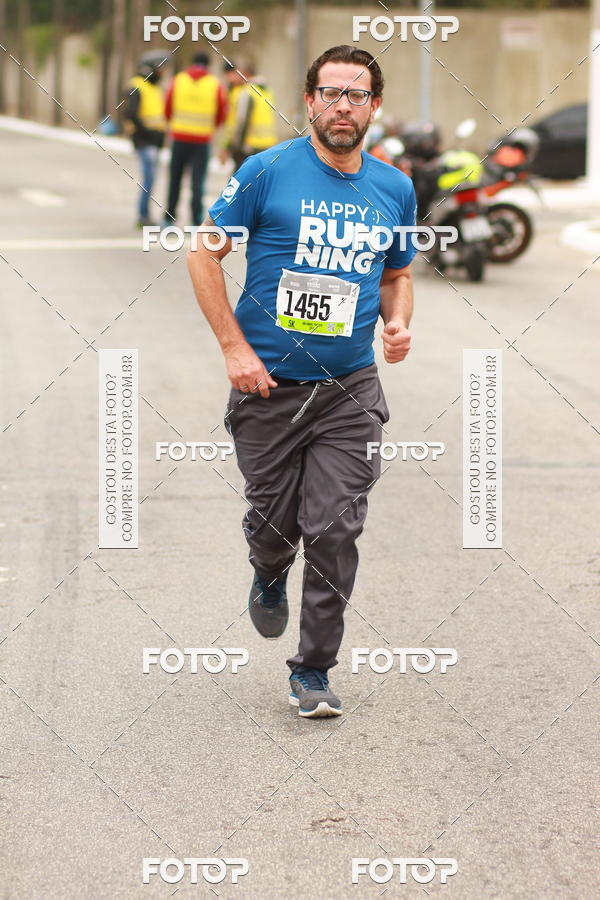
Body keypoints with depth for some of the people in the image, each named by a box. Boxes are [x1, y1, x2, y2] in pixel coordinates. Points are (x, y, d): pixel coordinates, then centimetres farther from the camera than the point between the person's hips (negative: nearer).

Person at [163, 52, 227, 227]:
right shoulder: (215, 84, -1)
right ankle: (196, 221, -7)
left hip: (179, 136, 1)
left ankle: (169, 218, 17)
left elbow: (167, 108, 5)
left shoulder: (178, 80, 2)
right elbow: (222, 113, 3)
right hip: (203, 139, -1)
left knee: (175, 179, 12)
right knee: (198, 182, 0)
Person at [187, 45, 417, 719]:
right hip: (269, 385, -2)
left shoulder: (394, 189, 6)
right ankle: (270, 576, 45)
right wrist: (234, 347, -9)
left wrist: (398, 322, -1)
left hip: (351, 391, 2)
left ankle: (313, 671, 8)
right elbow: (204, 254, -2)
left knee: (335, 532, -4)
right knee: (273, 523, 8)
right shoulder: (267, 172, -6)